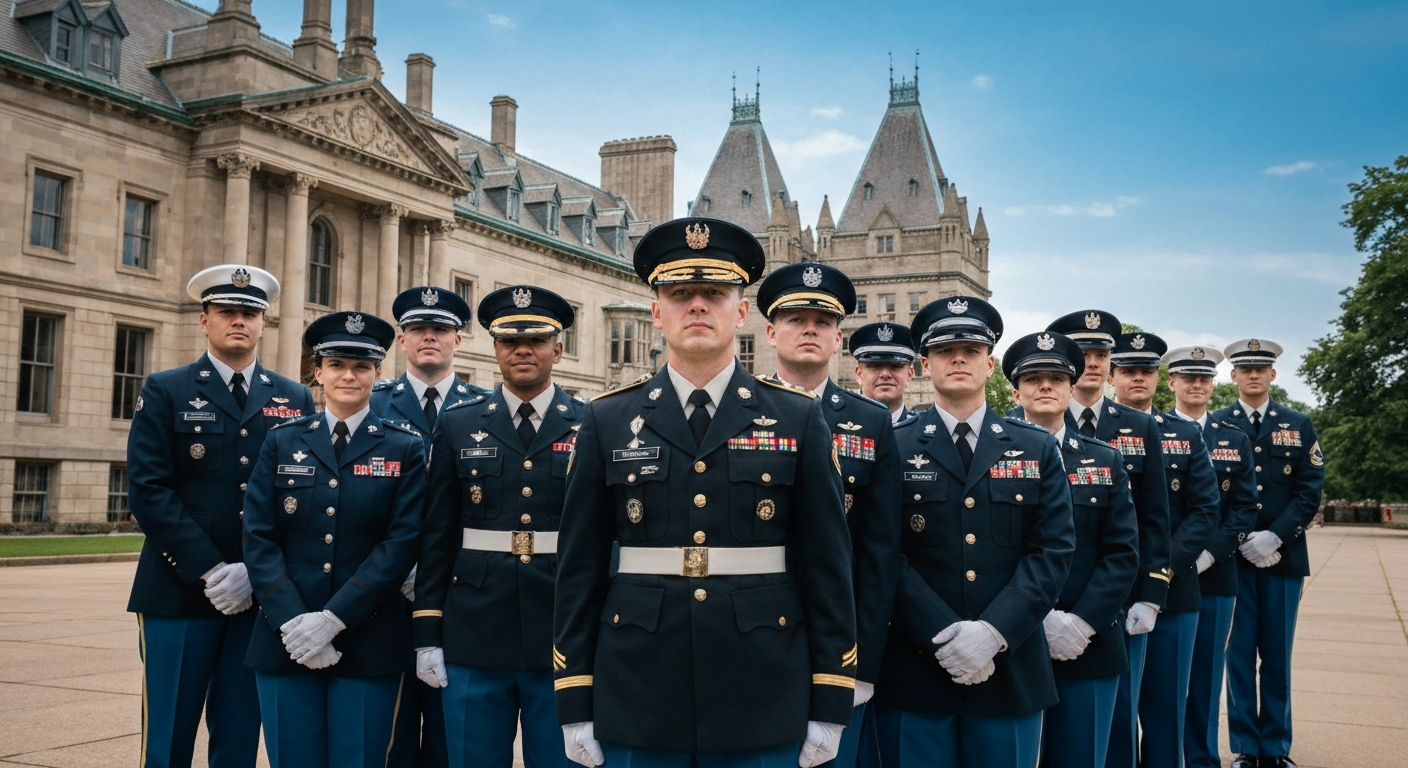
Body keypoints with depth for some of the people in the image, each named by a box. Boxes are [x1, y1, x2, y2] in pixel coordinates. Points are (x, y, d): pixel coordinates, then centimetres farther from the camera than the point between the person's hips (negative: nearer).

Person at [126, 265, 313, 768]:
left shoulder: (296, 401, 10)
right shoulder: (165, 392, 4)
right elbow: (148, 490, -5)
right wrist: (209, 571, -13)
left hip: (260, 595, 2)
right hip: (179, 593, -2)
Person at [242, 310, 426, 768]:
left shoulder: (405, 449, 2)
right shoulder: (282, 443, 8)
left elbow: (401, 544, -6)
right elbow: (258, 538, 1)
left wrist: (332, 619, -14)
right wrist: (293, 621, -12)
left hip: (368, 642, -1)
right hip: (285, 640, 2)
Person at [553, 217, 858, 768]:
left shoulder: (799, 420, 1)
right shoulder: (606, 421, 2)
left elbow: (828, 568, 0)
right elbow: (579, 570, 3)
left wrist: (831, 707, -2)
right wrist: (575, 707, 1)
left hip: (763, 707, 0)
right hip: (637, 706, 1)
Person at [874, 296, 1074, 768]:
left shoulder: (1038, 449, 8)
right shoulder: (893, 448, 2)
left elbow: (1053, 551, -1)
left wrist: (993, 632, -13)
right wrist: (944, 637, -16)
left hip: (1011, 671, 2)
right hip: (914, 671, -2)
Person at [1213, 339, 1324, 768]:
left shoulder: (1299, 426, 8)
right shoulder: (1215, 426, 4)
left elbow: (1310, 491, 1)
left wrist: (1275, 537, -12)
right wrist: (1242, 540, -11)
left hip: (1284, 556, 1)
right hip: (1233, 557, -1)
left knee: (1277, 654, 7)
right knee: (1240, 653, 3)